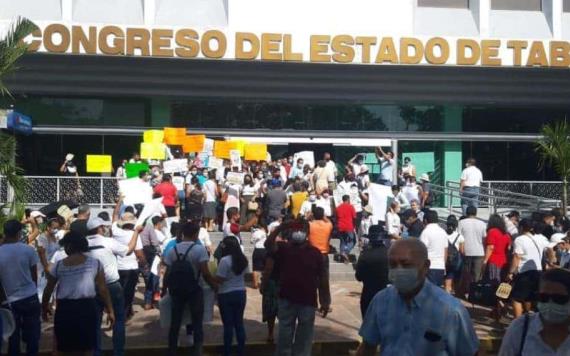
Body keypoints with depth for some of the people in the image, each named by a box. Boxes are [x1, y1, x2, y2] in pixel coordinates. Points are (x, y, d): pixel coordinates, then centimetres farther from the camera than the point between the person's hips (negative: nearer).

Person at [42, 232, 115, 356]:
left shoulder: (58, 265, 1)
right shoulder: (95, 263, -1)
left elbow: (48, 290, 8)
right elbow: (103, 290, -2)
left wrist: (44, 307, 25)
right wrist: (110, 310, 7)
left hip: (65, 309, 0)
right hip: (87, 308, 0)